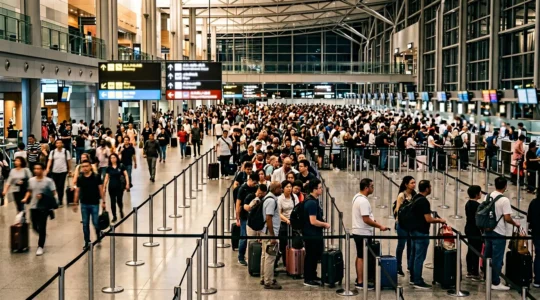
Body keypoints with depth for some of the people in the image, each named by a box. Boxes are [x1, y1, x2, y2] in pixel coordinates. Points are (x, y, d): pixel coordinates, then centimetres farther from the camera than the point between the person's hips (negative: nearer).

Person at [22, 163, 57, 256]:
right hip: (33, 206, 5)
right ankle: (42, 235, 43)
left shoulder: (48, 181, -8)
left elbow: (53, 193, -7)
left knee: (41, 227, -3)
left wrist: (44, 196, -19)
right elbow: (29, 191, 17)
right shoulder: (31, 180, 6)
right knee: (35, 226, 12)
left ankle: (40, 247, 6)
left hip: (44, 207, -5)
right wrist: (26, 198, 0)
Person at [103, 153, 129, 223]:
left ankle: (121, 210, 34)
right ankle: (114, 216, 15)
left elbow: (126, 175, -6)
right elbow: (106, 178, 5)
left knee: (119, 200, 2)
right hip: (111, 187, 2)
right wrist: (104, 187, 3)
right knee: (113, 202, 4)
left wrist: (127, 184, -15)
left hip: (119, 186, -2)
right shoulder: (109, 168, 2)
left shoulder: (121, 166, -5)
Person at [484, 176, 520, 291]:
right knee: (497, 258, 1)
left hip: (487, 230, 7)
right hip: (499, 233, -7)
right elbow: (507, 218, -20)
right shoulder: (504, 200, -19)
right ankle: (495, 283, 7)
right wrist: (515, 223, -2)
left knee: (487, 255, 18)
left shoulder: (488, 196, 3)